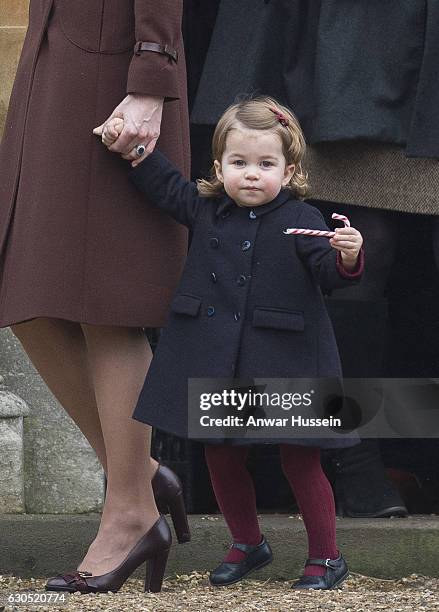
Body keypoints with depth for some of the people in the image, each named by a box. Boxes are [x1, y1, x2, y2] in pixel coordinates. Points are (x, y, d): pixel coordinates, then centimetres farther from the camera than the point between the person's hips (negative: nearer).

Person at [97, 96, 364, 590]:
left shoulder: (301, 221, -7)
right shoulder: (206, 210, 5)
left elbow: (329, 274, -13)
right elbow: (164, 186, 14)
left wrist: (347, 258, -34)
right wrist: (130, 150, 4)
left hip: (283, 362, -4)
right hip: (215, 363, 5)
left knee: (300, 460, 2)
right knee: (220, 456, 12)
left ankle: (326, 557, 15)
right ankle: (247, 544, 32)